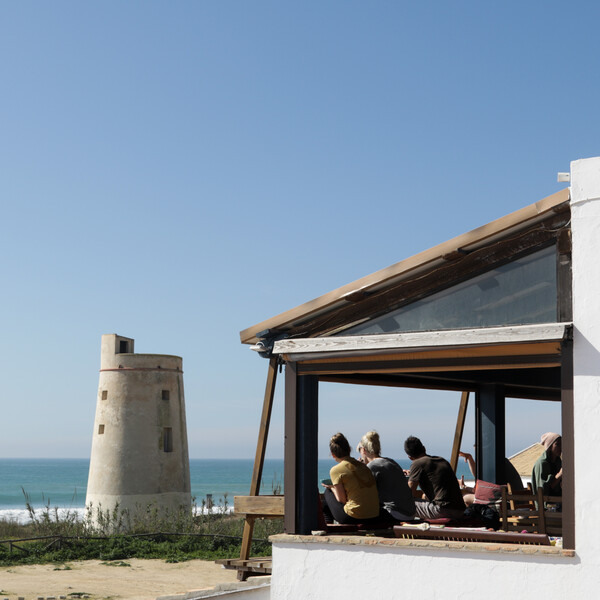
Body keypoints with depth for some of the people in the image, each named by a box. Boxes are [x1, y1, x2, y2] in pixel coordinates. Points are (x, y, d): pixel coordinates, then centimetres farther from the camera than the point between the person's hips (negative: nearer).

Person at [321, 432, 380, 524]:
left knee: (328, 492, 20)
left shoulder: (336, 470, -8)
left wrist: (332, 488, 12)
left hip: (353, 518, -6)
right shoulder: (362, 465, 10)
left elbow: (342, 500, -7)